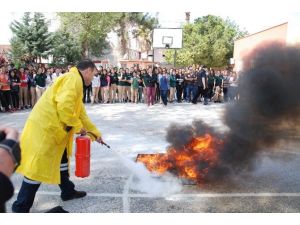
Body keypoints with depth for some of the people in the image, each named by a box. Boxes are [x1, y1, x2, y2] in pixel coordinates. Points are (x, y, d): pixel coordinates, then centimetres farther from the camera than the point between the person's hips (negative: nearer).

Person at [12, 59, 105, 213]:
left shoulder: (76, 83, 22)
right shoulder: (73, 79, -13)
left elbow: (81, 114, 26)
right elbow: (64, 105, -28)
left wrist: (95, 133, 27)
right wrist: (77, 126, -13)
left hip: (54, 129, 11)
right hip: (45, 128, -11)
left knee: (61, 159, 20)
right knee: (38, 166, -3)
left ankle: (68, 191, 37)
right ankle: (20, 207, 10)